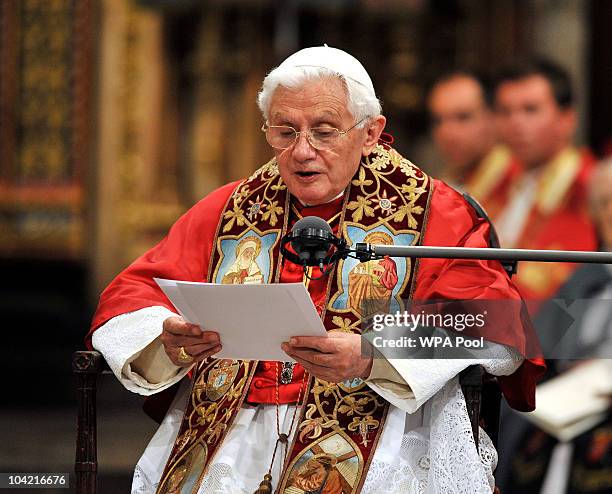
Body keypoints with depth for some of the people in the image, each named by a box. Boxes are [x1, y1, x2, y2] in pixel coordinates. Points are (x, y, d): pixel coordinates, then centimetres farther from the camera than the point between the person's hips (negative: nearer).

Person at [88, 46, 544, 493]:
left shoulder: (429, 212, 8)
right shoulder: (230, 212, 19)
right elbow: (129, 297, 15)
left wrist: (371, 357, -23)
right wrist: (168, 340, -11)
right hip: (232, 438, 3)